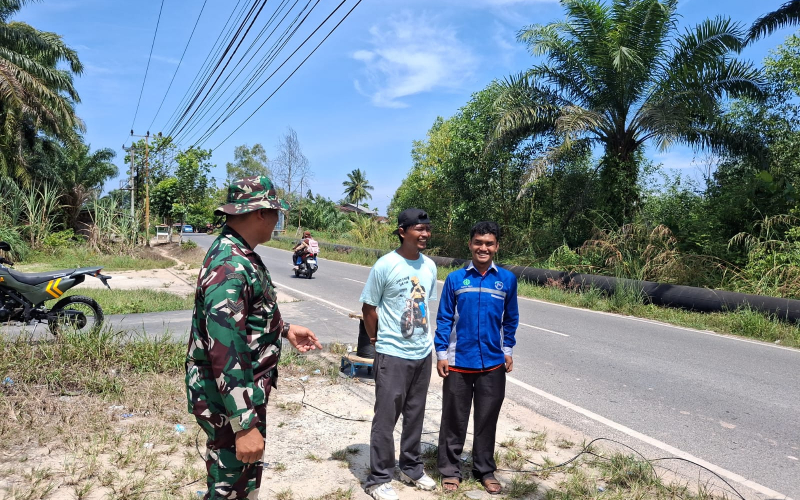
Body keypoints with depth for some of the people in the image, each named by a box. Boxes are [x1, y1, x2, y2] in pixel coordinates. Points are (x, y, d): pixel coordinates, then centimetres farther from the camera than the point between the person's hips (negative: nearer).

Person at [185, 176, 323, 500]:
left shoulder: (238, 254, 6)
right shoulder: (231, 266, -28)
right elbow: (225, 352, -32)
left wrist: (284, 329, 17)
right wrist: (244, 425, -30)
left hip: (245, 391, 10)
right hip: (230, 403, -10)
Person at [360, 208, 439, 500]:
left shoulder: (429, 267, 3)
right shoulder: (385, 265, -14)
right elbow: (368, 308, -6)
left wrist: (422, 338, 12)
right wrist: (377, 340, 2)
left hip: (422, 354, 6)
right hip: (392, 355, -5)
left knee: (415, 416, 17)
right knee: (386, 418, 4)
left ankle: (411, 468, 35)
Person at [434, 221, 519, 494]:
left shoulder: (507, 279, 0)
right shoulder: (455, 278, -4)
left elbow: (510, 318, 9)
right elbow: (444, 318, -1)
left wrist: (508, 351, 8)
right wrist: (441, 353, -4)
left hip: (493, 363, 1)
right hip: (458, 361, -1)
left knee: (487, 419, 13)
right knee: (454, 419, 10)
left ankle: (485, 470, 30)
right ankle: (450, 470, 25)